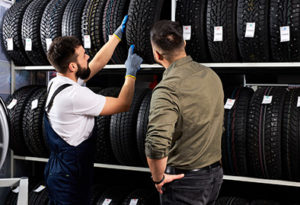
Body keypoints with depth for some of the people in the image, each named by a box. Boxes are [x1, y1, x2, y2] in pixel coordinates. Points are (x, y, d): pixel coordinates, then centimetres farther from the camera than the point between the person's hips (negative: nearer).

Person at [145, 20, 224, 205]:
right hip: (216, 173, 7)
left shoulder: (168, 89, -24)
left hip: (184, 180, -7)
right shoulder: (210, 75, 2)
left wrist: (158, 178, -17)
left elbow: (156, 144, -34)